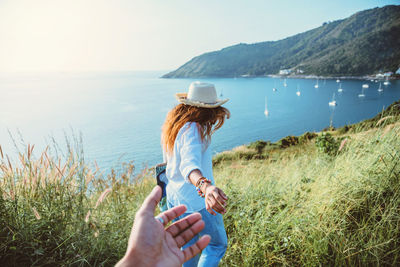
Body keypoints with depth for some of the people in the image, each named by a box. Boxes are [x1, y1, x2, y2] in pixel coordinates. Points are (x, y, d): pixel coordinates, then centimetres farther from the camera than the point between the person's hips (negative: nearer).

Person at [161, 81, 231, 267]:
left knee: (189, 245, 27)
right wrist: (205, 186, -62)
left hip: (174, 197, 9)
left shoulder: (172, 125, 2)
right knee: (217, 245, 14)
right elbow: (189, 164, -44)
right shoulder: (193, 129, -26)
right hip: (195, 202, -8)